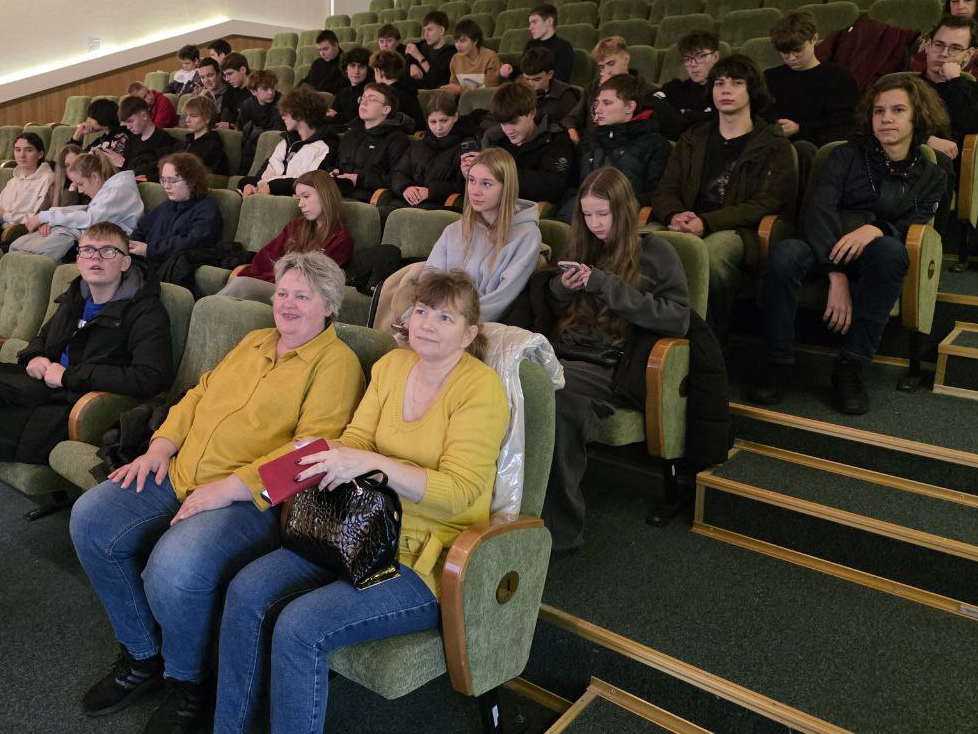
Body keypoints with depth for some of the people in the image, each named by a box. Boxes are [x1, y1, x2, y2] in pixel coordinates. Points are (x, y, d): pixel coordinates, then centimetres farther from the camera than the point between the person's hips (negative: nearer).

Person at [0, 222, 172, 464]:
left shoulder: (146, 312, -10)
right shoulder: (76, 298, 14)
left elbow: (152, 378, -25)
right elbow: (43, 335, 34)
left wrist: (69, 375, -18)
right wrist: (34, 357, 6)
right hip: (46, 388, 7)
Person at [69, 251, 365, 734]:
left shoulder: (336, 361, -6)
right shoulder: (254, 341, 21)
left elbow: (312, 446, -18)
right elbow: (200, 394, 23)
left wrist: (229, 487, -22)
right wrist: (161, 445, 6)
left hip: (253, 498, -8)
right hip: (180, 477, 9)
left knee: (175, 567, -31)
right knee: (90, 519, -6)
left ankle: (186, 684, 1)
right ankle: (141, 656, 12)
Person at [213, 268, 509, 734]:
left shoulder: (481, 387, -13)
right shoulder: (392, 365, 8)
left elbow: (456, 492, -20)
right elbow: (357, 438, 9)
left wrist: (372, 463, -29)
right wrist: (324, 451, -14)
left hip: (429, 560, -6)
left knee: (299, 626, -22)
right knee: (247, 590, -10)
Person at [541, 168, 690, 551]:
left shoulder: (654, 253, 10)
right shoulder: (581, 248, 25)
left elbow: (678, 318, -3)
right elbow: (551, 310, 30)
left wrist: (610, 286, -8)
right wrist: (561, 287, 7)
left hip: (613, 368, -4)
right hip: (564, 357, 4)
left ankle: (560, 525, -26)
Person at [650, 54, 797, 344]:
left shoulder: (773, 144, 11)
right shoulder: (693, 140, 25)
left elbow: (763, 205, -2)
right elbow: (665, 190, 16)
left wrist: (705, 223, -17)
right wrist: (674, 216, -10)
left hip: (738, 231, -3)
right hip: (686, 228, 3)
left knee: (711, 252, -40)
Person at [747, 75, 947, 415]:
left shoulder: (930, 176, 15)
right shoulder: (848, 155, 8)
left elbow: (913, 228, 1)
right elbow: (818, 208, -9)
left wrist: (877, 229, -25)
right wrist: (836, 275, -24)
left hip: (870, 260, 1)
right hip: (825, 251, -1)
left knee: (890, 250, -37)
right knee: (784, 253, -36)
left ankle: (850, 367, -29)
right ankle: (776, 363, -24)